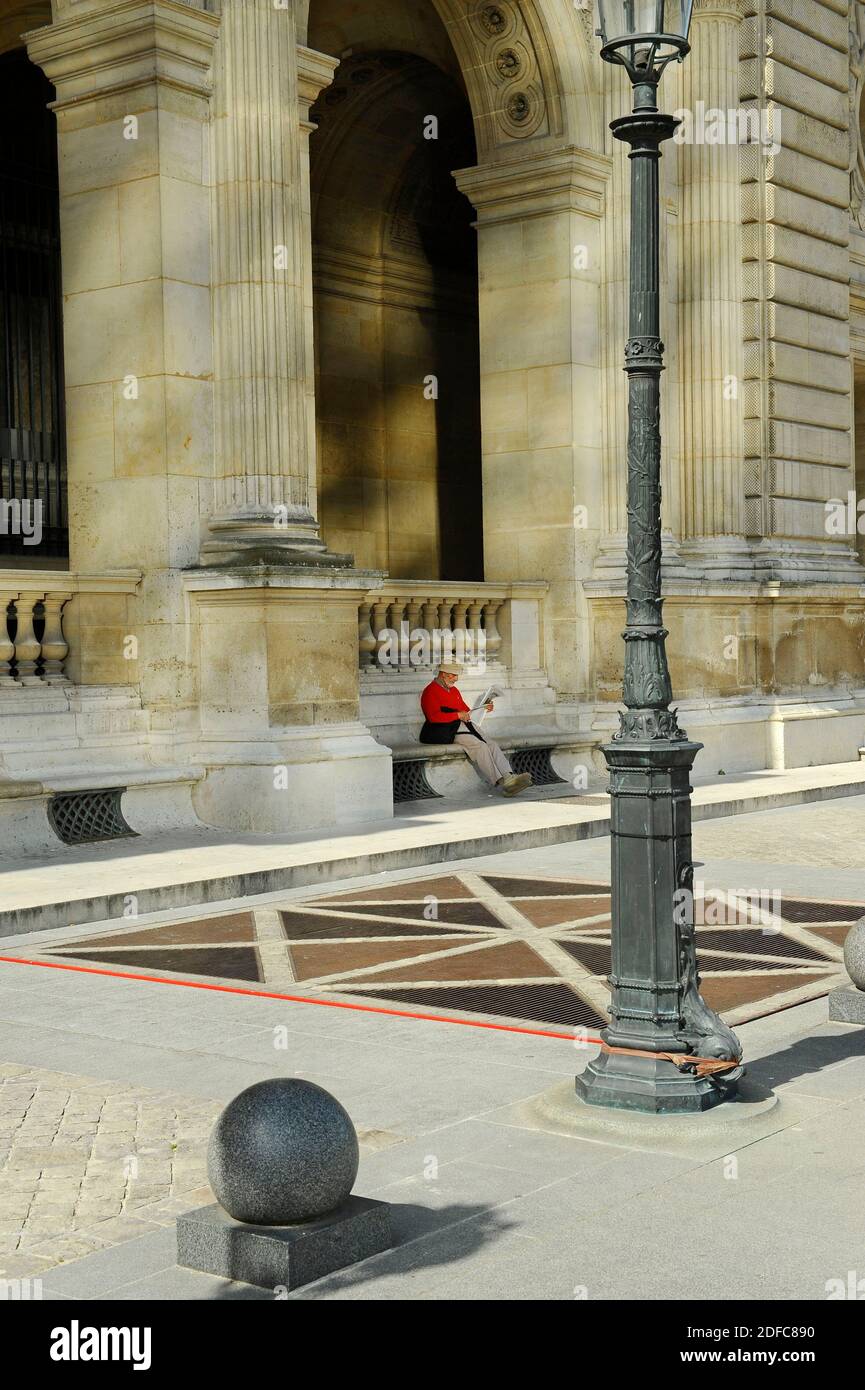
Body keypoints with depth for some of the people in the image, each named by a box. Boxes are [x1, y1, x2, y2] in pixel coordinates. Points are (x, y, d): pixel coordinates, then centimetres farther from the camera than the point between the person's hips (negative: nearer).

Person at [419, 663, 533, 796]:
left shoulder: (454, 690, 27)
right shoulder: (430, 691, -2)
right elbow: (433, 716, -15)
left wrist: (483, 708, 11)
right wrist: (458, 715, -15)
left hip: (464, 725, 8)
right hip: (448, 730, -8)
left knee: (492, 745, -15)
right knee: (480, 747, -27)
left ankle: (509, 776, -33)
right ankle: (501, 782, -35)